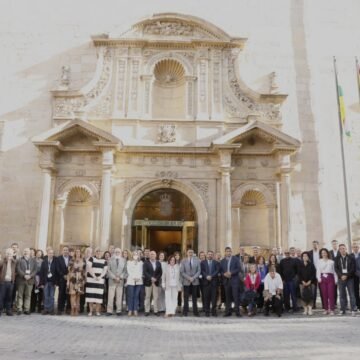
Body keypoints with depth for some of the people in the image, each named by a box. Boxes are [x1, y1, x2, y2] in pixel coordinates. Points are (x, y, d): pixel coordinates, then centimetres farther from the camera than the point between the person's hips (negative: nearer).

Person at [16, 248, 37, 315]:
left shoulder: (33, 260, 10)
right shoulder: (19, 260, 4)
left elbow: (35, 270, 4)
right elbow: (18, 269, -7)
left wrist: (30, 276, -11)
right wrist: (24, 275, -17)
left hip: (30, 280, 2)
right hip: (21, 279, -2)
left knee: (28, 295, 4)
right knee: (20, 295, 2)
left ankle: (27, 309, 9)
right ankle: (19, 309, 7)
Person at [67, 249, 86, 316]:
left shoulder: (83, 261, 9)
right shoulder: (72, 261, 2)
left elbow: (84, 271, 11)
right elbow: (69, 271, 0)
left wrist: (84, 279, 6)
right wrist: (68, 280, -4)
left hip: (80, 280, 2)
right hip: (73, 279, -2)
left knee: (78, 295, 5)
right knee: (73, 294, -8)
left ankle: (77, 310, 9)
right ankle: (73, 310, -6)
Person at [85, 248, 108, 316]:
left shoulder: (104, 261, 9)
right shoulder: (91, 259, 3)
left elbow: (105, 270, 3)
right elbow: (89, 268, -7)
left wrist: (100, 277, -12)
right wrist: (94, 276, -16)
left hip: (100, 280, 2)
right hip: (91, 280, -1)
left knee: (99, 295, -1)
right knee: (91, 295, -3)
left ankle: (97, 311, 6)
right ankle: (90, 311, 4)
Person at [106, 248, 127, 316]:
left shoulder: (123, 260, 8)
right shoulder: (110, 260, 7)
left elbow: (125, 271, 5)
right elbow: (108, 270, 1)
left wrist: (120, 277, -7)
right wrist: (114, 277, -8)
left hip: (120, 281, 1)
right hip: (112, 280, -1)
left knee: (119, 296, 1)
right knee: (110, 296, -3)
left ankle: (119, 311, 7)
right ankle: (109, 311, 2)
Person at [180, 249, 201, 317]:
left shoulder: (197, 261, 5)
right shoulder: (183, 261, 3)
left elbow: (199, 271, 2)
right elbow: (182, 272, 0)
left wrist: (193, 278, -10)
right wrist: (188, 278, -11)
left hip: (195, 281, 1)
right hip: (186, 282, -1)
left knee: (194, 297, 4)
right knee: (186, 297, 1)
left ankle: (195, 311, 9)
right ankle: (185, 311, 7)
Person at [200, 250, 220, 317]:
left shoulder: (216, 263, 12)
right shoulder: (203, 262, 12)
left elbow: (217, 271, -1)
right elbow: (202, 271, 1)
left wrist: (211, 276, -12)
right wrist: (206, 276, -13)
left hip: (214, 281, 0)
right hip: (206, 281, 0)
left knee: (214, 297, -2)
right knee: (206, 297, -1)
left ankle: (214, 311, 3)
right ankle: (207, 311, 5)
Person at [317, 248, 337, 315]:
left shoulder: (331, 262, 10)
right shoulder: (319, 261, 9)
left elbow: (334, 271, 8)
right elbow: (318, 270, 4)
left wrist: (336, 279, 1)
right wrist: (319, 278, -9)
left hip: (330, 277, 0)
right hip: (323, 278, 1)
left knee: (331, 294, -7)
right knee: (324, 294, 1)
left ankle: (332, 309, -4)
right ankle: (326, 309, 8)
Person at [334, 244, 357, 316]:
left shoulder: (351, 258, 3)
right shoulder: (337, 259, 8)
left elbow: (353, 268, -3)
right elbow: (336, 268, 2)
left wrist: (346, 275, -14)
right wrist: (341, 275, -13)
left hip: (350, 278, -2)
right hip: (341, 278, 2)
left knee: (351, 294, -2)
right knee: (342, 295, 4)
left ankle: (353, 310, 2)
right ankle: (342, 310, 9)